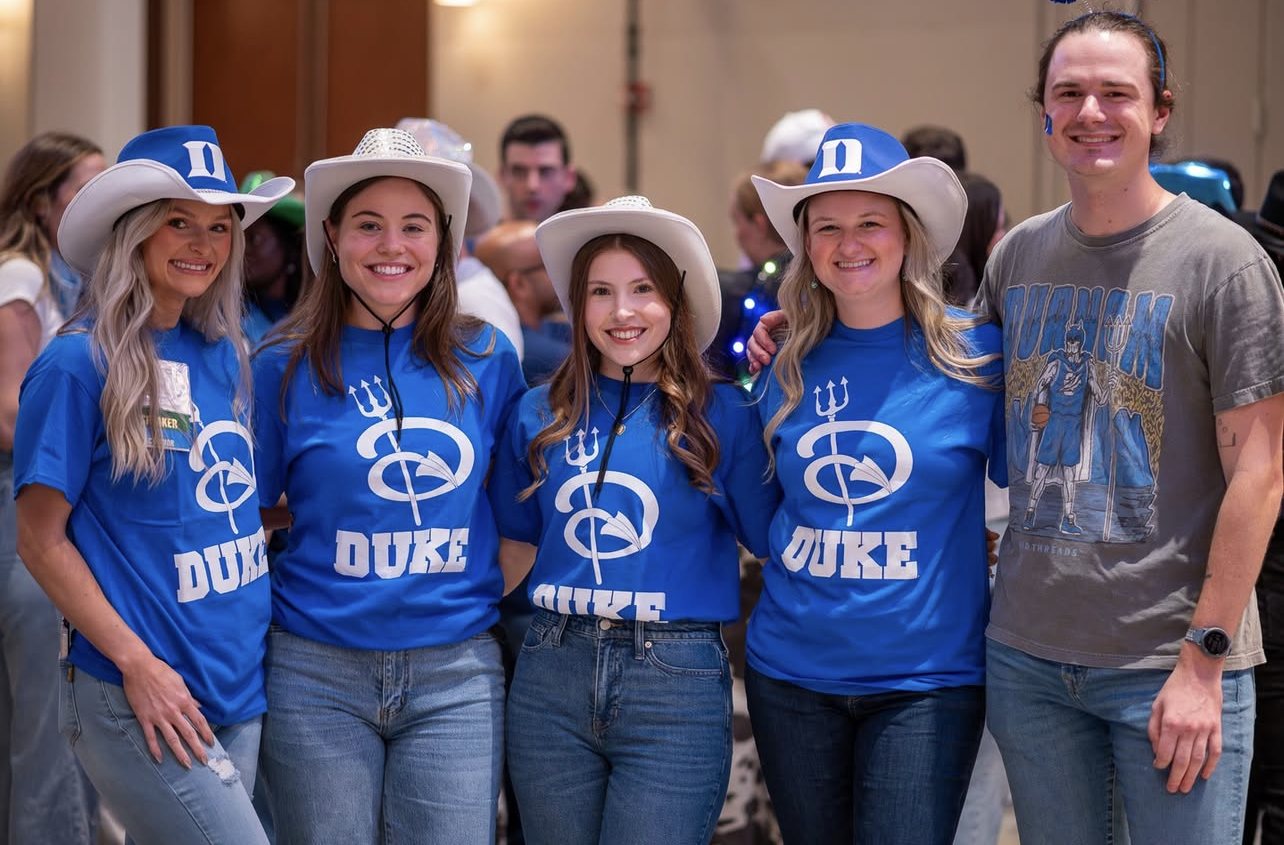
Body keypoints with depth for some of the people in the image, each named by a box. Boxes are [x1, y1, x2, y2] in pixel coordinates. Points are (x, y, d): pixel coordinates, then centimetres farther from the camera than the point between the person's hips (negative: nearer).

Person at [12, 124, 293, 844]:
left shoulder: (224, 358, 9)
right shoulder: (78, 365, -9)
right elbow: (42, 540, -9)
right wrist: (137, 662, -15)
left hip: (242, 684, 7)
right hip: (139, 699, -6)